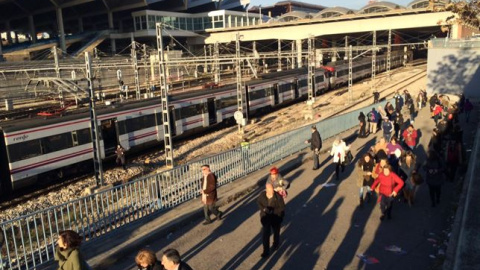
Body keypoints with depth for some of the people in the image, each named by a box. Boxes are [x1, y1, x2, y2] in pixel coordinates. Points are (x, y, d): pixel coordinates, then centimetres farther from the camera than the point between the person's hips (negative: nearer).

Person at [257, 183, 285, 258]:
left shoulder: (278, 196, -26)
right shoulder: (262, 195, -17)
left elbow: (282, 208, -18)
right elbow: (258, 202, 1)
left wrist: (272, 211, -28)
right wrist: (263, 209, -16)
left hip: (276, 218, -1)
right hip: (266, 218, 2)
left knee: (276, 232, 23)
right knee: (265, 234, -1)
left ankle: (276, 243, 53)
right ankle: (266, 251, 14)